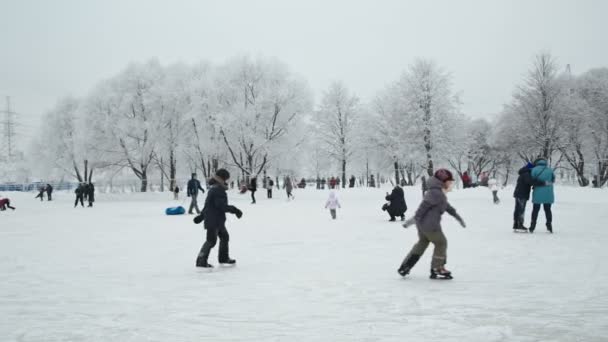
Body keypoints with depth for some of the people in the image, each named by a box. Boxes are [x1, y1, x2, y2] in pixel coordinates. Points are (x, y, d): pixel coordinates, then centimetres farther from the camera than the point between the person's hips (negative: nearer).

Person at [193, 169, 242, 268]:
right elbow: (221, 205, -26)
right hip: (213, 220, -11)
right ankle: (201, 261, -5)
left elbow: (209, 204, 23)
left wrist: (201, 216, 27)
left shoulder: (214, 188, 15)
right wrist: (234, 210, -22)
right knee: (211, 240, -9)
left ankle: (223, 257, 32)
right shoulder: (218, 189, -18)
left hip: (218, 220, 11)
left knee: (224, 237, 19)